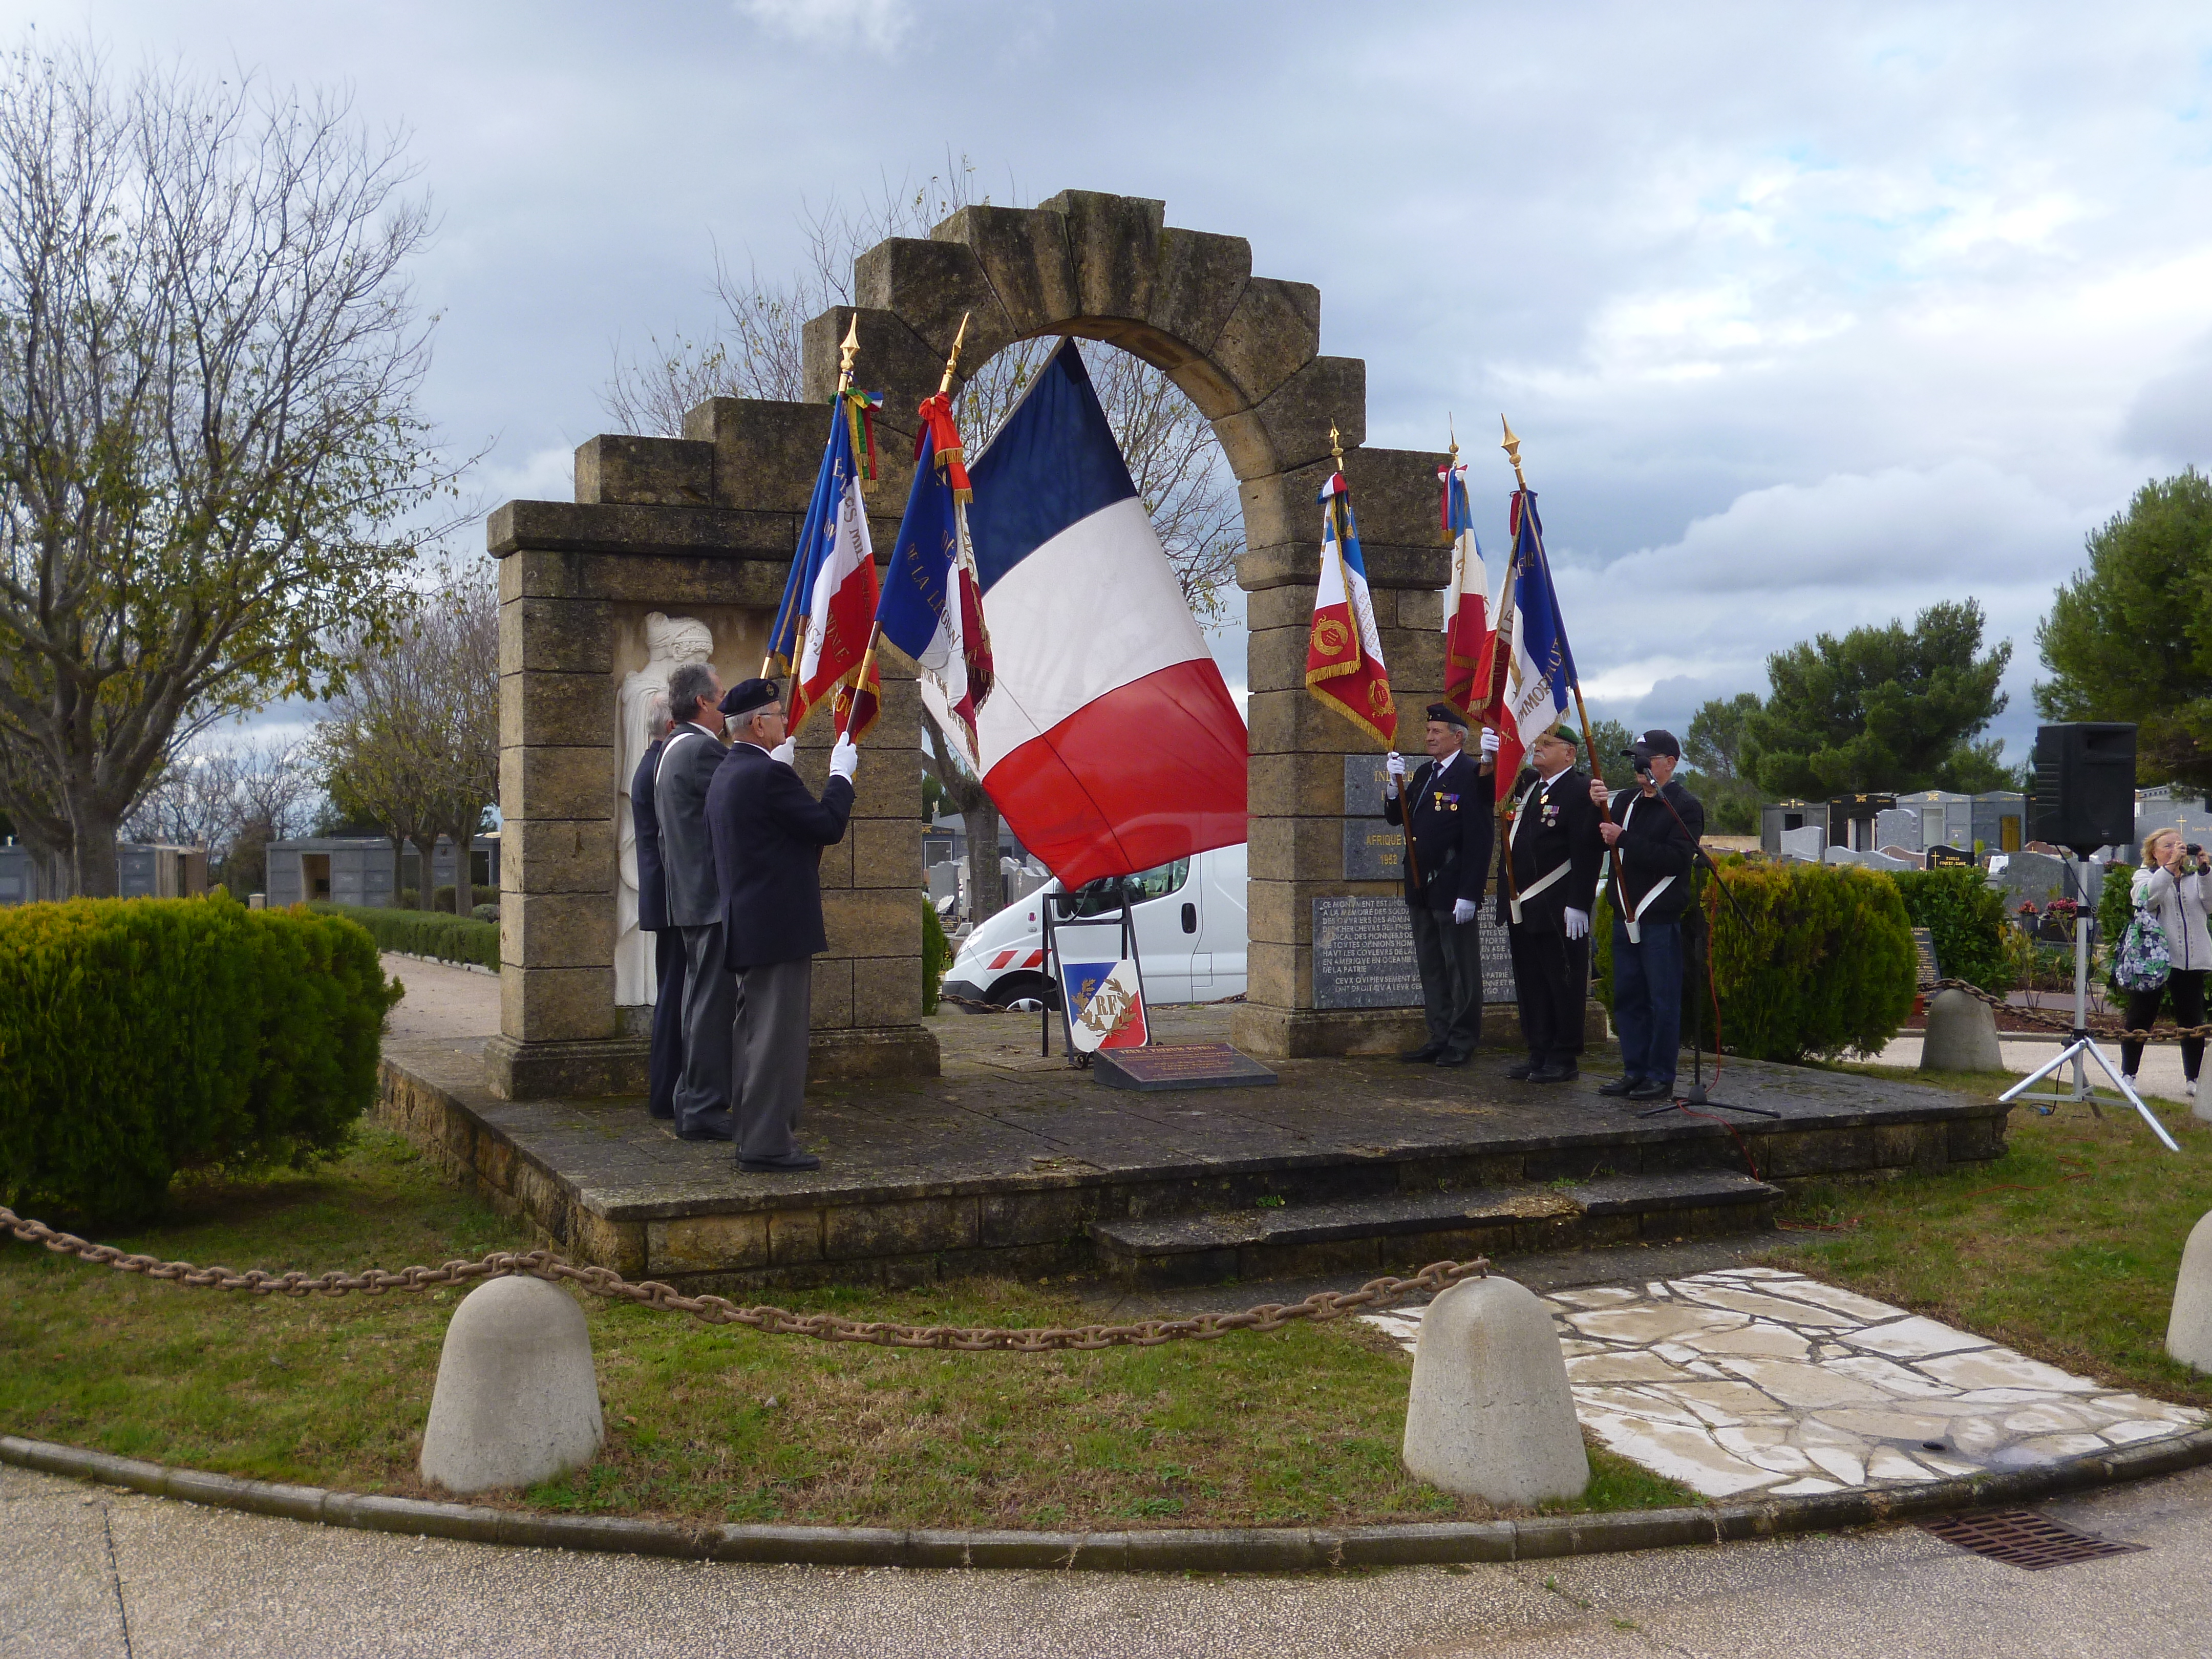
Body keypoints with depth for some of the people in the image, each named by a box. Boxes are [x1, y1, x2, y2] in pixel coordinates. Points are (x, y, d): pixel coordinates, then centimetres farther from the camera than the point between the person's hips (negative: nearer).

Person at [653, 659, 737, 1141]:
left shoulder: (673, 750, 17)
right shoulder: (702, 749, -16)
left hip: (689, 897, 11)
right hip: (714, 895, -11)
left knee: (702, 1001, 16)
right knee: (714, 1003, -6)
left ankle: (693, 1102, 23)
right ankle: (705, 1110, -2)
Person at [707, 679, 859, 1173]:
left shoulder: (726, 775, 13)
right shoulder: (768, 774, -18)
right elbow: (829, 826, -15)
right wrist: (841, 774, -3)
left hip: (746, 927, 10)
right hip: (780, 927, -10)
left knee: (754, 1034, 16)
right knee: (777, 1036, -5)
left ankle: (754, 1135, 25)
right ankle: (768, 1145, -2)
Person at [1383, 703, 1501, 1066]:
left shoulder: (1472, 774, -13)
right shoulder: (1424, 774, 13)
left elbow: (1479, 841, -17)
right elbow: (1397, 818, 13)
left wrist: (1468, 894, -21)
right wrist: (1393, 784, -5)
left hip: (1453, 890, -8)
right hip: (1421, 888, 8)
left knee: (1461, 970, 3)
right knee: (1431, 969, 14)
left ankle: (1463, 1041, 13)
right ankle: (1439, 1038, 23)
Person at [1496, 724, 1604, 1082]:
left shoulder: (1580, 791, -10)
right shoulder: (1525, 786, 14)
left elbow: (1587, 854, -16)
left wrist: (1578, 905, -21)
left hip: (1558, 914, -8)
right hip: (1522, 912, 8)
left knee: (1563, 985, 2)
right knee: (1530, 985, 13)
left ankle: (1564, 1059, 10)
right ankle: (1539, 1056, 22)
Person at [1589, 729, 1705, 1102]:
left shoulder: (1686, 806, -5)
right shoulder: (1625, 801, 15)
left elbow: (1677, 859, -18)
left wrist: (1624, 839, -21)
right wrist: (1597, 807, -8)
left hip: (1662, 920, -7)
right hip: (1625, 916, 7)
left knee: (1663, 1000, -1)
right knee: (1627, 997, 11)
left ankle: (1661, 1078, 5)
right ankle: (1634, 1071, 19)